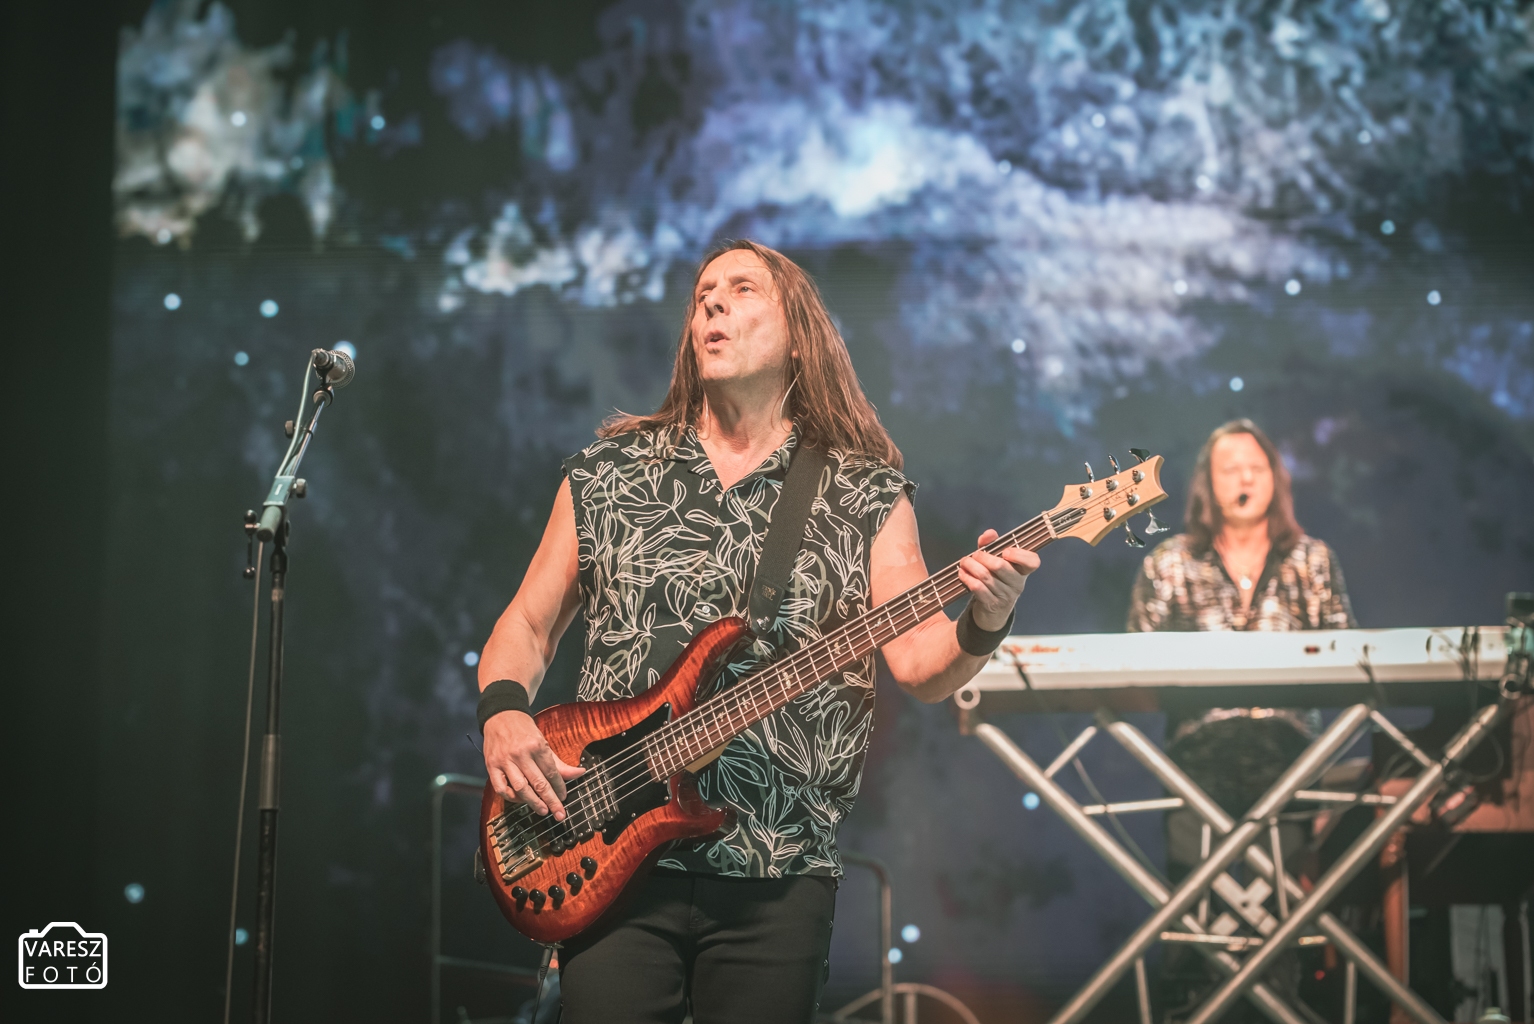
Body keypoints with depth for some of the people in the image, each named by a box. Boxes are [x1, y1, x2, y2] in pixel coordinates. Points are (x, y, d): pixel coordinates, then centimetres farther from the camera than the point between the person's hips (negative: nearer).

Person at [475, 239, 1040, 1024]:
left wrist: (980, 625, -26)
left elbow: (921, 666, -4)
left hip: (779, 875, 0)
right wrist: (502, 715, -6)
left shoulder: (865, 496, 5)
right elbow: (527, 627, 14)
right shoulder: (606, 474, 10)